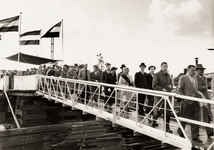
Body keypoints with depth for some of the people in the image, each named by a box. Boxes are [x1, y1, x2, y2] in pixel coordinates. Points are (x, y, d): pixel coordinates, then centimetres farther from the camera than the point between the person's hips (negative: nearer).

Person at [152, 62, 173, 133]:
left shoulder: (168, 75, 13)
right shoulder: (157, 75, -8)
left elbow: (171, 83, 22)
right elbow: (154, 85, -12)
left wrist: (170, 86, -1)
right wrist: (162, 89, -22)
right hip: (159, 96, -6)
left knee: (167, 112, 6)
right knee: (158, 111, -1)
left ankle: (167, 127, 15)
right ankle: (153, 122, 24)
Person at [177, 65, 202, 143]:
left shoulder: (195, 78, 15)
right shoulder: (183, 78, -6)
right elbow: (179, 90, -7)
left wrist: (198, 96, 10)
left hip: (195, 102, 6)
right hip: (188, 101, -6)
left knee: (195, 119, 5)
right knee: (185, 118, 6)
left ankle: (195, 136, 13)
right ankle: (180, 131, 29)